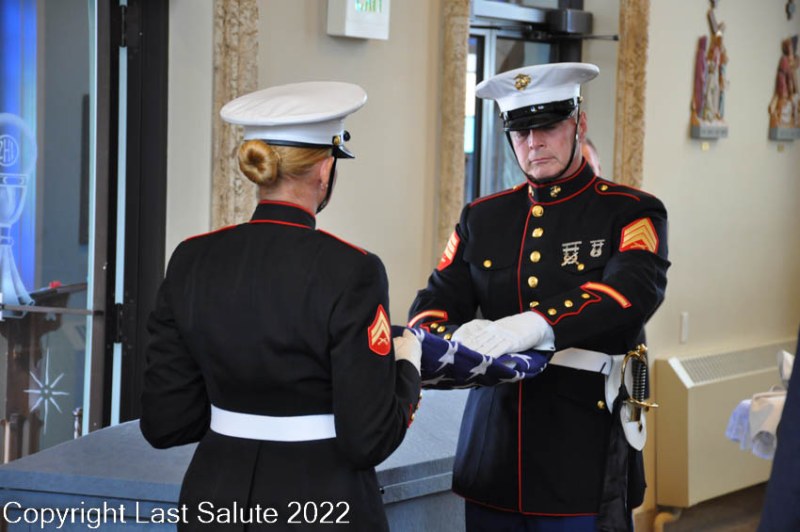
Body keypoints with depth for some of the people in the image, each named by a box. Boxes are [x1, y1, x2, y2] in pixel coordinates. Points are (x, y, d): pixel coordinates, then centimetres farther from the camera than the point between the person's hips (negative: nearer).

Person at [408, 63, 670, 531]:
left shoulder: (631, 213, 0)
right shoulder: (483, 217, 13)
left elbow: (635, 290, -19)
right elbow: (432, 305, 6)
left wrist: (538, 326, -35)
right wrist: (459, 337, -20)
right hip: (492, 455, 4)